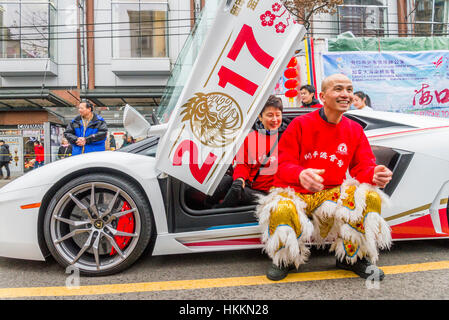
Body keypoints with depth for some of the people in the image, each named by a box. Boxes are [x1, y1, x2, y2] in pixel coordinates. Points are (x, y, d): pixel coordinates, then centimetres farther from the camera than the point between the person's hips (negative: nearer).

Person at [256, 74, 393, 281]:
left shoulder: (355, 130, 9)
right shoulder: (300, 124, -4)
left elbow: (363, 167, 4)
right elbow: (284, 165, -8)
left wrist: (374, 175, -23)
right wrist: (301, 175, -33)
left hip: (333, 194, 3)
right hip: (294, 192, -3)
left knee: (370, 196, -25)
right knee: (281, 211, -37)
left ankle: (353, 257, 1)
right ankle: (285, 259, 0)